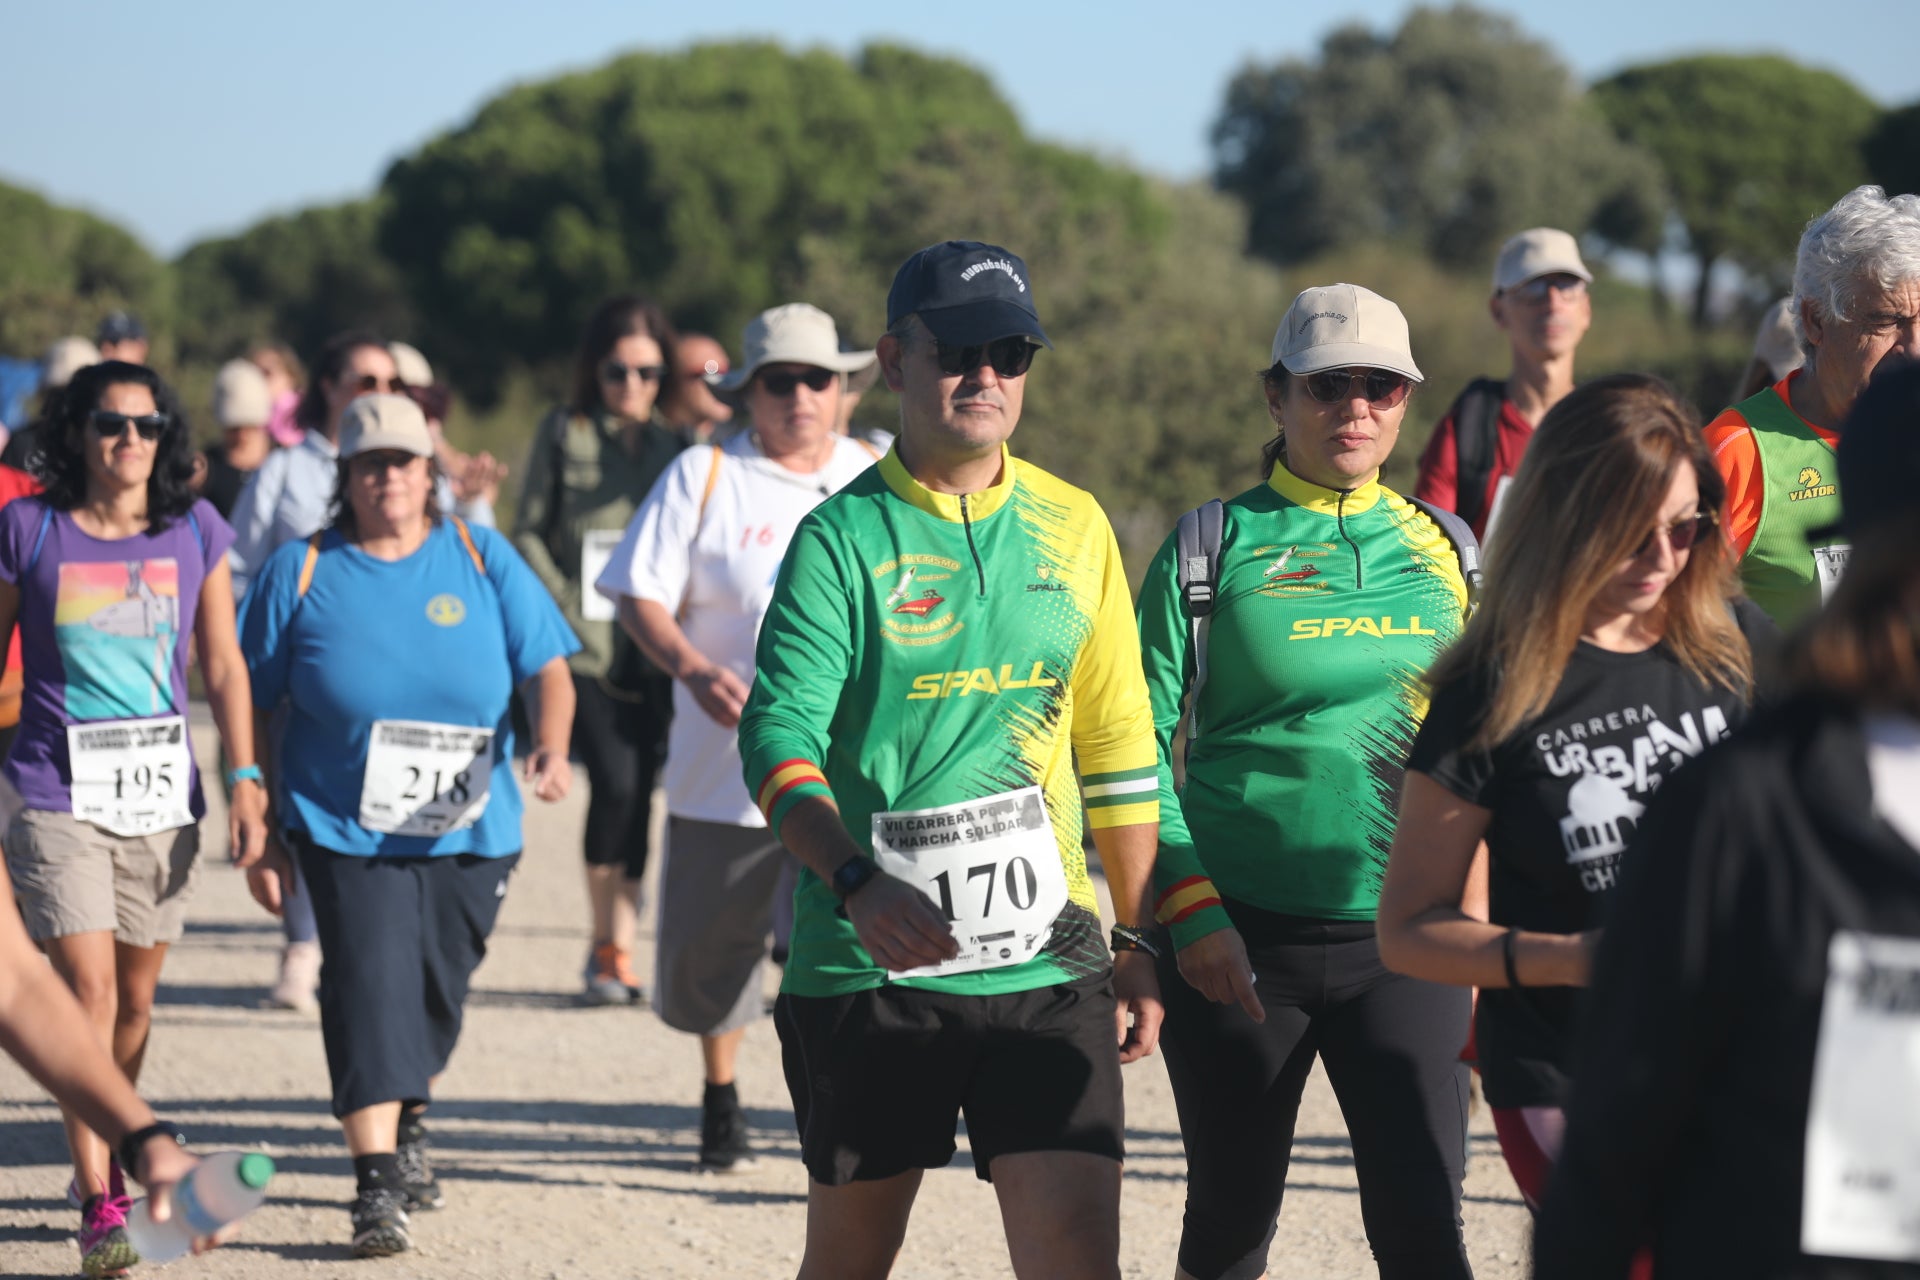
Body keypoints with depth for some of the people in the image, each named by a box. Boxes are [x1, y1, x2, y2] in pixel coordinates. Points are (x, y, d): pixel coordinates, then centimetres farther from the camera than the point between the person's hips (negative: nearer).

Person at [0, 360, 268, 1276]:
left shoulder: (196, 532, 5)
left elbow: (223, 667, 8)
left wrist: (245, 780, 0)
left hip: (162, 796, 3)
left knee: (136, 998, 12)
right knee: (88, 987, -14)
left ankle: (109, 1157, 34)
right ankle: (99, 1206, -14)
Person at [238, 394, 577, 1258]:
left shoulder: (481, 558, 3)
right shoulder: (302, 571, -1)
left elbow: (546, 668, -1)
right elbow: (253, 708, 2)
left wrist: (551, 747, -22)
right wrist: (259, 831, -1)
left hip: (471, 831, 3)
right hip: (346, 831, -2)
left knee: (436, 995, 14)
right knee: (370, 991, -15)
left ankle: (407, 1130, 40)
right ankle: (377, 1185, -17)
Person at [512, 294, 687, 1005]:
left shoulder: (677, 442, 8)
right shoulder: (564, 433, 4)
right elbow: (528, 533, 5)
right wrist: (567, 609, -6)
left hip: (652, 647, 2)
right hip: (583, 645, -2)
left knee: (638, 791, 0)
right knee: (615, 781, -15)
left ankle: (621, 948, 10)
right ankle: (604, 941, 2)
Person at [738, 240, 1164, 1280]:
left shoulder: (1073, 527, 8)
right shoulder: (843, 537, -4)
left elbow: (1118, 752, 14)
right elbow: (779, 737, -14)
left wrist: (1138, 944, 12)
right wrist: (856, 882, -31)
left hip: (1046, 961, 2)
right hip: (867, 961, -2)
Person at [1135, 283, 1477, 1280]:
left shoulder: (1441, 551, 9)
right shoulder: (1215, 547, -1)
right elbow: (1141, 745, -4)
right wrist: (1187, 908, -12)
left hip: (1402, 938, 2)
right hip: (1239, 940, -2)